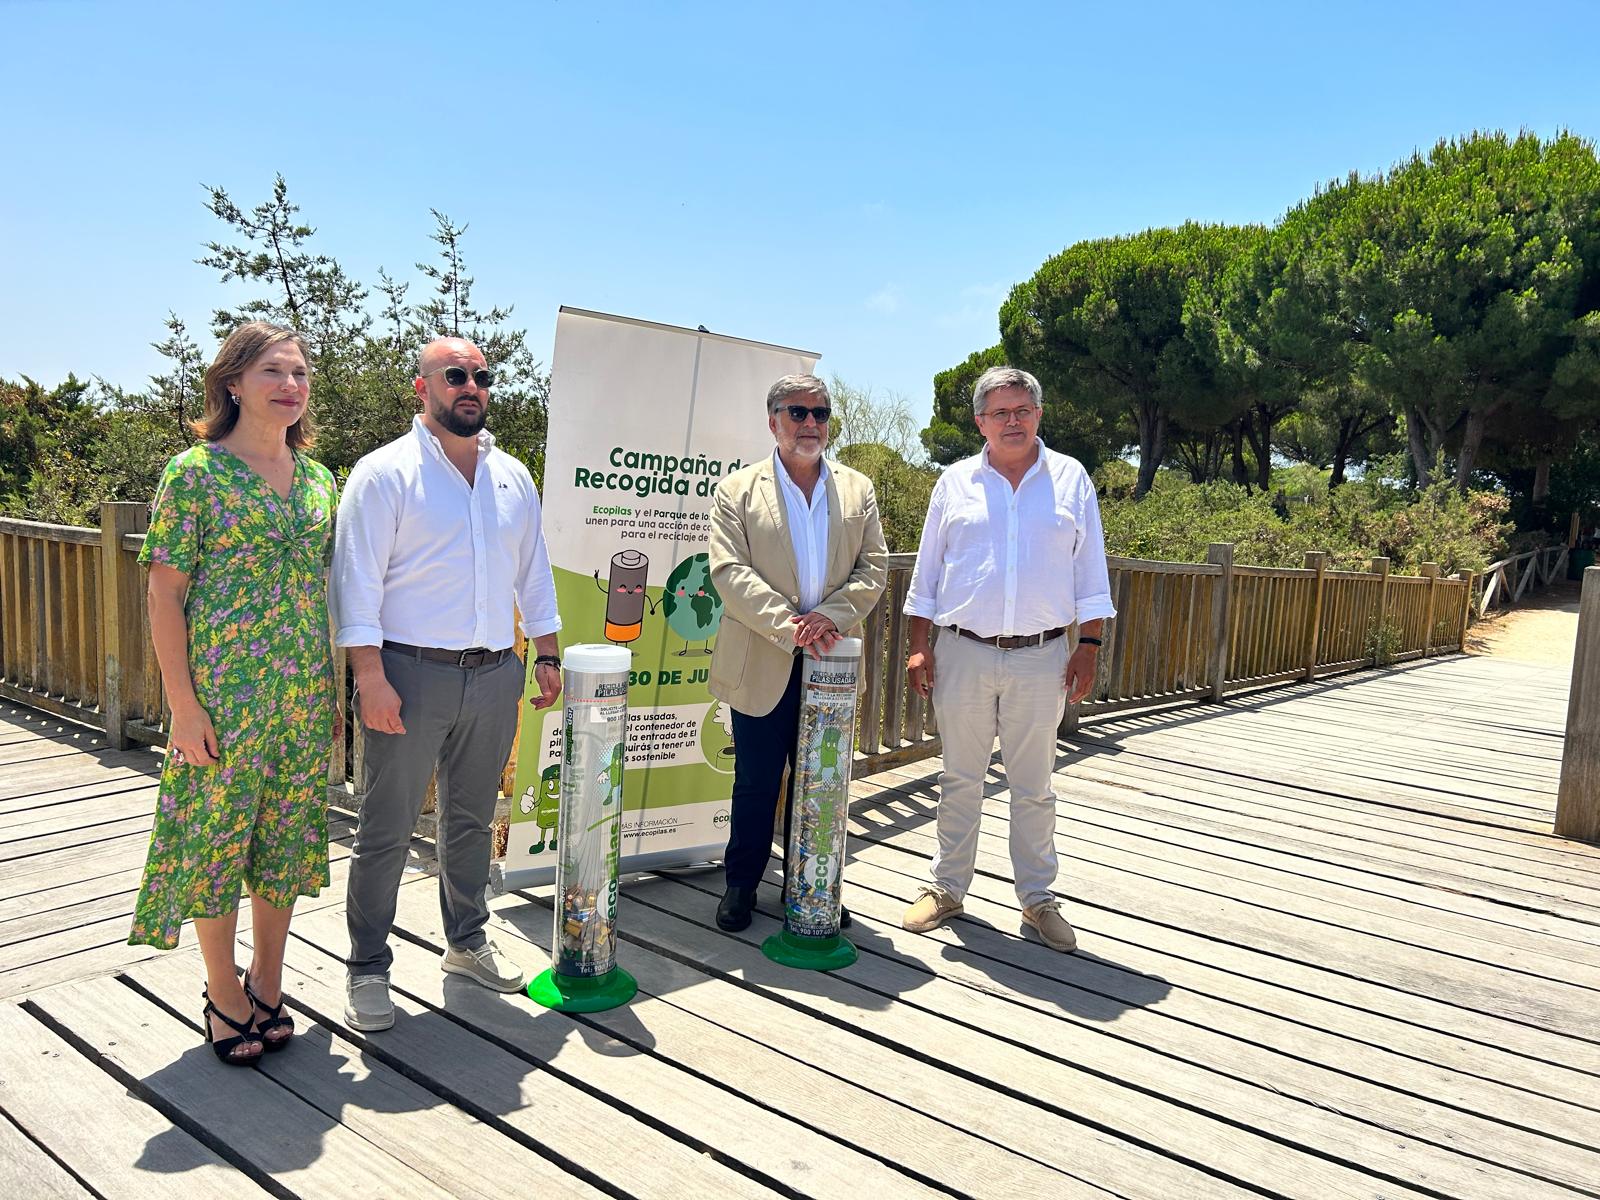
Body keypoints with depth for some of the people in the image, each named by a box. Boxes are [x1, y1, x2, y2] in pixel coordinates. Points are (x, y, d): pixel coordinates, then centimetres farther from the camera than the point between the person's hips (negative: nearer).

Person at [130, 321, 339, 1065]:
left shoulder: (318, 479, 8)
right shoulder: (195, 472, -6)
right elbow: (165, 594, -8)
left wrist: (335, 692, 11)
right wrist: (183, 704, -13)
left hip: (305, 696, 5)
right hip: (223, 694, -5)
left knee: (286, 840, 12)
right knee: (215, 836, 6)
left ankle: (267, 983, 29)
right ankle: (223, 992, 25)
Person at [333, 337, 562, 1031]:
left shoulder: (512, 477, 12)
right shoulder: (385, 473, -5)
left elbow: (533, 574, 18)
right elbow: (357, 582, -10)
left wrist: (547, 656, 13)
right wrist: (371, 678, -16)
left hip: (495, 675, 5)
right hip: (412, 673, -5)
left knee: (472, 818, 17)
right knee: (387, 829, 3)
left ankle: (467, 942, 33)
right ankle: (367, 968, 18)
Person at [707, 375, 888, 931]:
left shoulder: (858, 489, 10)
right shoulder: (738, 490, 0)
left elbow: (874, 567, 5)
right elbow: (729, 571, -9)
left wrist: (832, 616, -12)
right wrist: (786, 625, -19)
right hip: (763, 665, -3)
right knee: (757, 782, 7)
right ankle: (741, 884, 24)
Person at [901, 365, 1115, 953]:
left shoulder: (1071, 480, 5)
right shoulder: (955, 483, 6)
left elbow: (1089, 573, 6)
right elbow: (926, 571, 8)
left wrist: (1088, 648, 0)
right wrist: (919, 646, 2)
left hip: (1041, 659, 0)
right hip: (963, 654, 1)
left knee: (1033, 787, 9)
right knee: (959, 780, 10)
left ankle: (1037, 898, 21)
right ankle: (947, 887, 24)